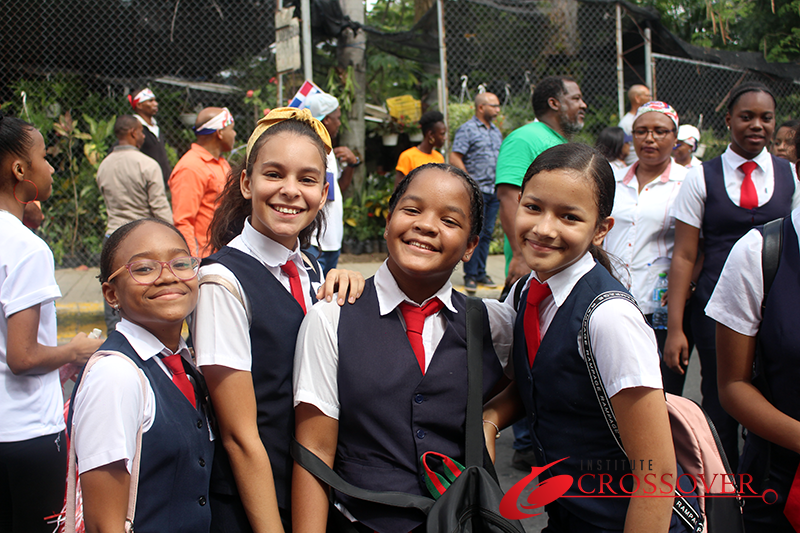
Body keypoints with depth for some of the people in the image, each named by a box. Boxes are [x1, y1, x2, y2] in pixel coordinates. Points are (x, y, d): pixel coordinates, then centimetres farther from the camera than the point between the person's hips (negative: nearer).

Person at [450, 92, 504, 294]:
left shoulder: (496, 132, 18)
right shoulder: (467, 129, -5)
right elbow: (454, 158, -10)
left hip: (494, 191, 7)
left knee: (487, 233, 9)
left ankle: (481, 273, 17)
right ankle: (470, 276, 0)